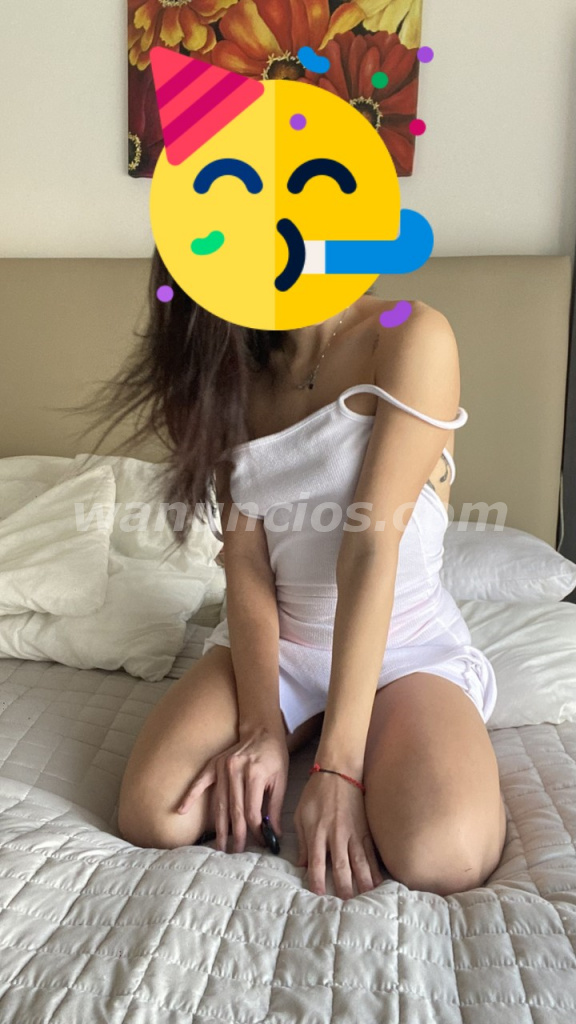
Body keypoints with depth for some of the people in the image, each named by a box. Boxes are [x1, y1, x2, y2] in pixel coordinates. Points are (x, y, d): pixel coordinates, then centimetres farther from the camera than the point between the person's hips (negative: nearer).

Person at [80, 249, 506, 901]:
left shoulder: (412, 337, -12)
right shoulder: (233, 372, 5)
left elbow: (371, 547, -21)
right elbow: (245, 560, -5)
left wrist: (339, 766, -22)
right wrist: (261, 724, -17)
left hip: (406, 645, -3)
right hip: (272, 639, 4)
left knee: (442, 859, -28)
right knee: (152, 817, -19)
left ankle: (375, 743, 7)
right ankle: (310, 720, 10)